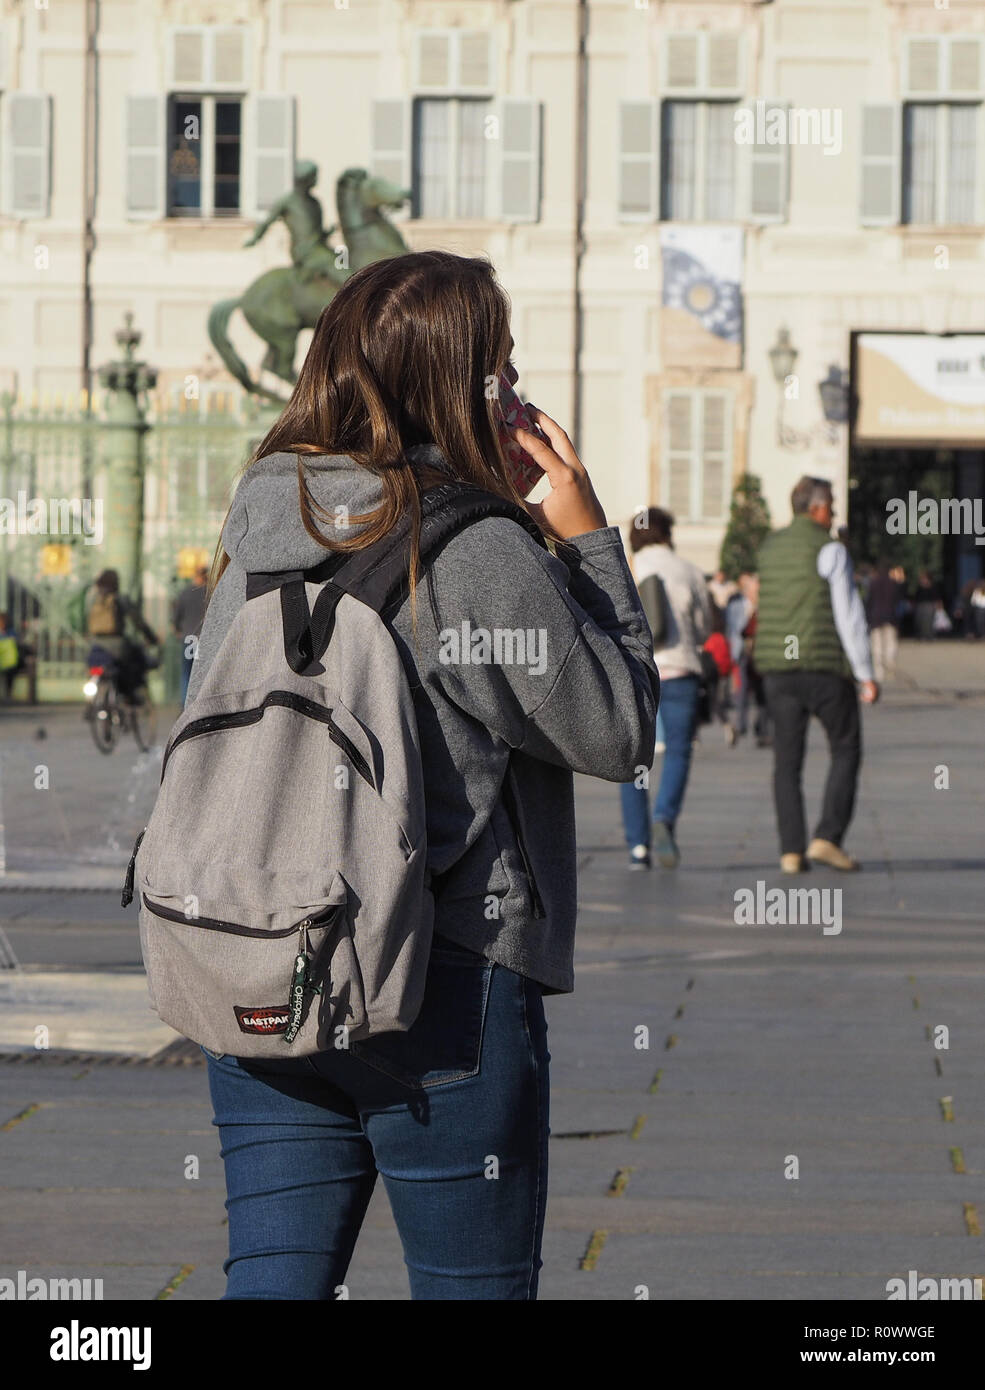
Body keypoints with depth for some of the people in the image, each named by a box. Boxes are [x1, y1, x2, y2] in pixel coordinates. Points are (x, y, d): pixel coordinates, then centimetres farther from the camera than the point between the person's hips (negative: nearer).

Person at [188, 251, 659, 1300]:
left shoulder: (254, 524, 3)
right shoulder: (478, 554, -15)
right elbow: (620, 730, -5)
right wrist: (589, 540, 2)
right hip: (447, 981, -6)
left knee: (273, 1277, 8)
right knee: (473, 1288, 7)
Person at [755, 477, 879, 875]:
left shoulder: (769, 547, 11)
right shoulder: (829, 550, -9)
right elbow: (849, 615, -12)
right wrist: (866, 675, -9)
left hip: (777, 664, 5)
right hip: (825, 663, -5)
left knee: (787, 759, 6)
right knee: (845, 750, 8)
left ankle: (791, 850, 0)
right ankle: (827, 837, -4)